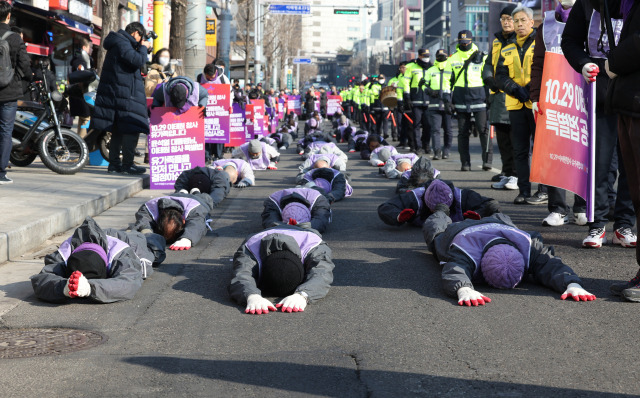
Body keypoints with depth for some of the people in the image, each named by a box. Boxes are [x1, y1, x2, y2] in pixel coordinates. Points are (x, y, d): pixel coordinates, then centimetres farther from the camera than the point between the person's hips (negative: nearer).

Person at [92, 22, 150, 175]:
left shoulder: (121, 43, 21)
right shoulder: (121, 43, -12)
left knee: (118, 130, 14)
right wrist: (143, 48, -5)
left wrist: (140, 48, 15)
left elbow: (132, 61, 27)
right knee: (131, 129, -10)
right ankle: (127, 164, -10)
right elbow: (138, 61, -22)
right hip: (124, 94, -11)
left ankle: (114, 163, 17)